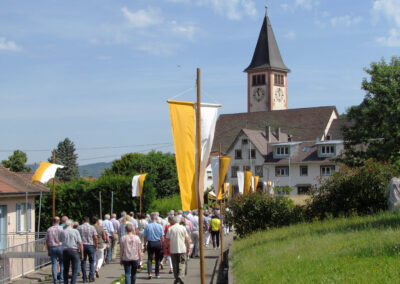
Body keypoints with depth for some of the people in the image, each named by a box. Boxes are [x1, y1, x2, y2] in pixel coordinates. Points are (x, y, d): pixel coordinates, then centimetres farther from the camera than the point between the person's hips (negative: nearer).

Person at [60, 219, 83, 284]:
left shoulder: (62, 232, 4)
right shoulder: (75, 231, 0)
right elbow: (80, 243, -5)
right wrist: (82, 254, 0)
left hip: (65, 251, 2)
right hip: (75, 251, -2)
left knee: (66, 270, 15)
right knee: (75, 270, 2)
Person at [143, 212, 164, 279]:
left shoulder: (148, 226, -6)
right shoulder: (159, 226, -5)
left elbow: (145, 237, -3)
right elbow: (162, 237, -2)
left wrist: (145, 245, 6)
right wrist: (162, 244, 9)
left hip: (150, 243, -1)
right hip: (158, 243, 1)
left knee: (149, 258, 3)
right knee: (157, 259, 12)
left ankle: (149, 273, -12)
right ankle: (157, 274, 17)